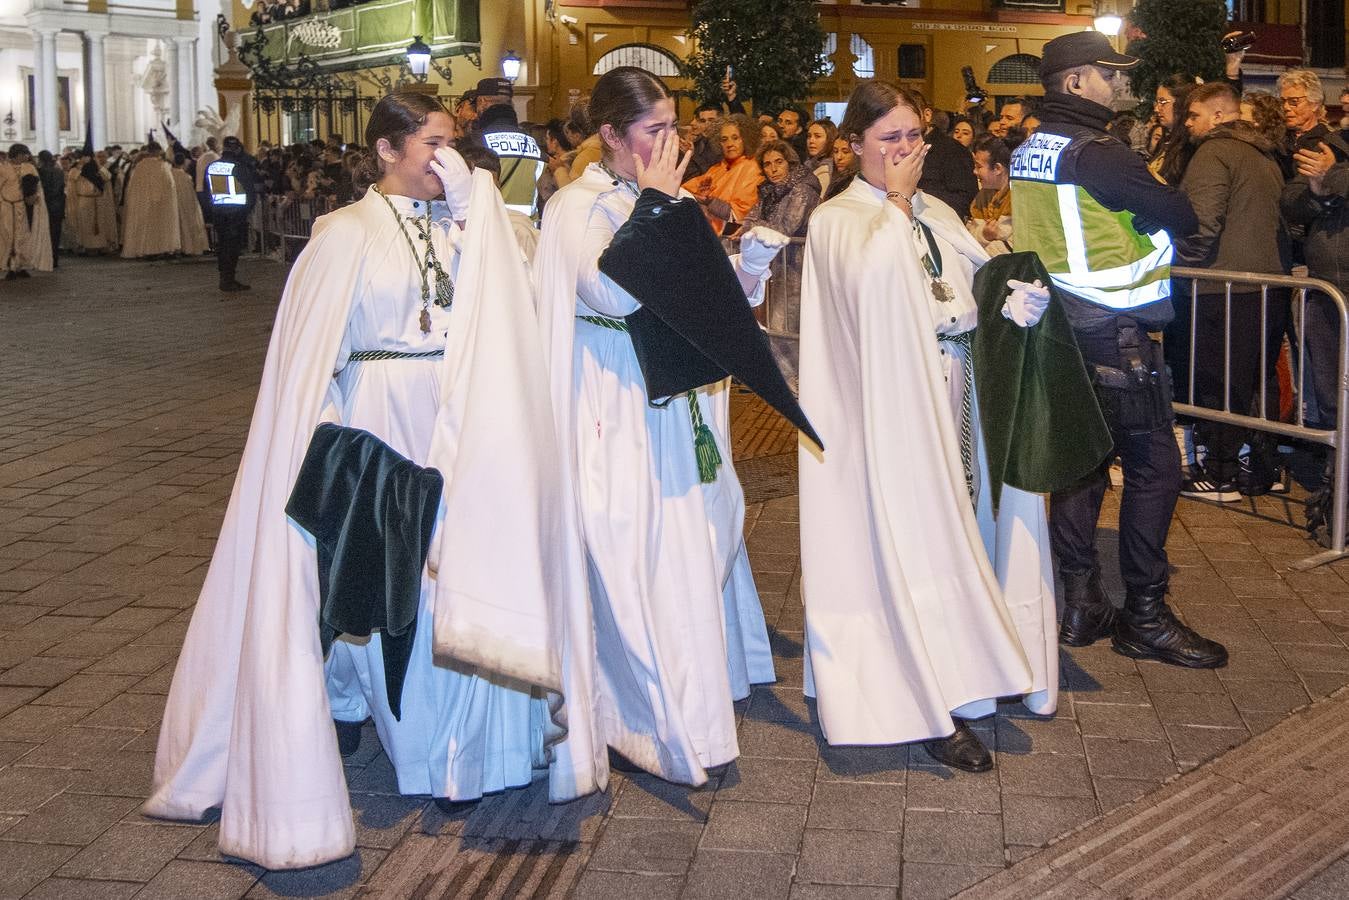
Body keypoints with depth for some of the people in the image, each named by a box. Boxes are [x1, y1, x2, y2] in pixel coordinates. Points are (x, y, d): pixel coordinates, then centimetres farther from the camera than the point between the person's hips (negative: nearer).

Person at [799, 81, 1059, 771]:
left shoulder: (937, 214, 15)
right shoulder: (837, 221, -5)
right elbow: (877, 278, -27)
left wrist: (1016, 300, -12)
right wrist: (897, 196, -13)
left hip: (954, 399, 6)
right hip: (893, 414, -6)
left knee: (955, 534, 8)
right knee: (910, 545, -5)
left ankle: (951, 679, 20)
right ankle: (933, 704, 1)